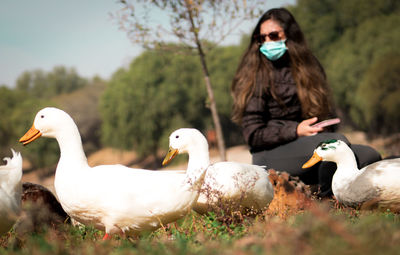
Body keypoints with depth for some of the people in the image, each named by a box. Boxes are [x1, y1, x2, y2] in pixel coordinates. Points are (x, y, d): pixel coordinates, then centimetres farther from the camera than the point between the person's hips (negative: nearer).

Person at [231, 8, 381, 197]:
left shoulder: (308, 67, 15)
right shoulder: (258, 76, -2)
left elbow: (328, 117, 22)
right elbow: (253, 134, -8)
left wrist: (324, 127, -2)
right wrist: (296, 131, -17)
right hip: (269, 157, -6)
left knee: (370, 155, -17)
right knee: (338, 142, -31)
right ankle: (326, 198, -12)